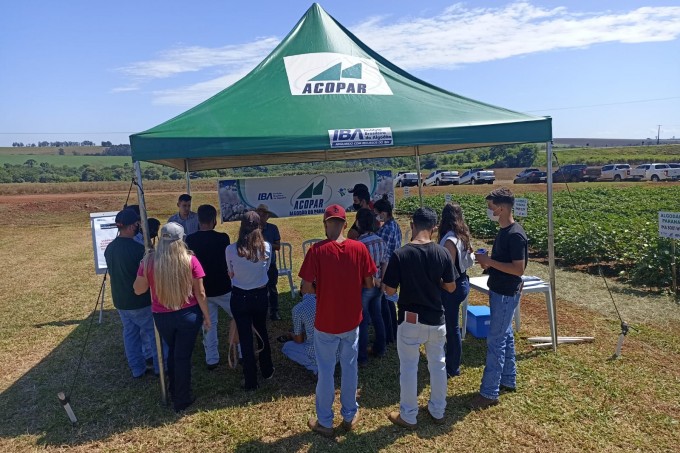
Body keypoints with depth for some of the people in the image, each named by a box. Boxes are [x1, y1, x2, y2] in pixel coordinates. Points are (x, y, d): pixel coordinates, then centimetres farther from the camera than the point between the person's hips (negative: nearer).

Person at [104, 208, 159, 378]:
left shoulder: (109, 248, 1)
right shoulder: (137, 248, -23)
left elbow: (113, 272, 12)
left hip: (120, 300, 7)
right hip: (140, 301, -7)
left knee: (130, 333, 16)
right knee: (152, 333, 8)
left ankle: (137, 369, 25)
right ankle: (161, 367, 17)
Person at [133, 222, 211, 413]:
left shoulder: (149, 260, -11)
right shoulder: (190, 260, -14)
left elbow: (139, 290, 1)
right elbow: (200, 293, -8)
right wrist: (206, 315, 4)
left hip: (162, 317, 2)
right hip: (188, 315, -2)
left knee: (172, 353, 26)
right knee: (183, 356, 11)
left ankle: (174, 393, 41)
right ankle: (182, 400, 24)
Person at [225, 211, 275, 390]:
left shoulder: (231, 250, -17)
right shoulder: (266, 247, -13)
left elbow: (231, 273, -1)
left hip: (239, 297, -2)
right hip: (260, 295, 2)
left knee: (245, 338, 9)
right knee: (262, 332, 23)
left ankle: (251, 381, 20)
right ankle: (267, 370, 39)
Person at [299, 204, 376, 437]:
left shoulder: (316, 250, -18)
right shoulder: (359, 248, -10)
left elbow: (306, 288, -16)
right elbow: (369, 284, -3)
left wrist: (321, 289, 4)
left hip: (326, 322, -2)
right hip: (352, 320, 3)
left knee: (325, 371, 13)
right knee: (349, 367, 19)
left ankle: (325, 422, 28)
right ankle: (349, 416, 36)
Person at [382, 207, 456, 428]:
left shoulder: (400, 254, -17)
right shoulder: (443, 253, -8)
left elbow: (389, 290, -11)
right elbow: (451, 287, 0)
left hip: (410, 319, -3)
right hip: (436, 319, 3)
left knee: (408, 368, 12)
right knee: (438, 364, 20)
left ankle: (408, 416, 25)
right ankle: (438, 411, 36)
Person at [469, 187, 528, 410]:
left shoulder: (515, 234, -22)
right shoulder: (503, 231, 8)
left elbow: (518, 268, -25)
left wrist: (489, 261, -22)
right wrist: (488, 262, 1)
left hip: (506, 294, -10)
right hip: (499, 291, 10)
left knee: (495, 341, -3)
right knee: (505, 336, 18)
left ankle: (489, 392, 6)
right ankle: (508, 380, 33)